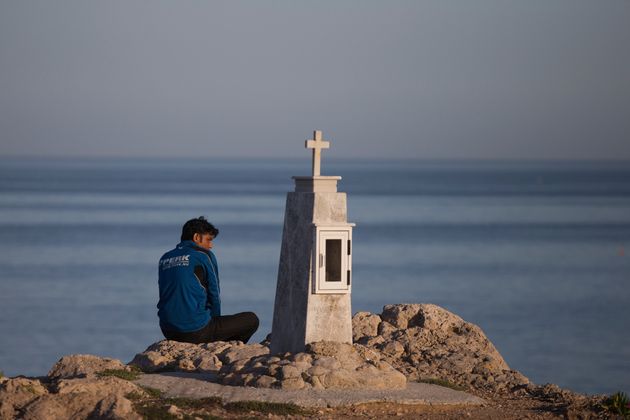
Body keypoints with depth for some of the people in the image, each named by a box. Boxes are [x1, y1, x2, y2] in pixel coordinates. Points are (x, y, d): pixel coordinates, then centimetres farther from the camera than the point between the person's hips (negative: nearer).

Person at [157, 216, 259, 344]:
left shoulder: (165, 258, 13)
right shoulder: (204, 256, -4)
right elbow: (214, 294, -2)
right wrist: (215, 318, 16)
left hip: (168, 332, 7)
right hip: (196, 331, -7)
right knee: (252, 320, 8)